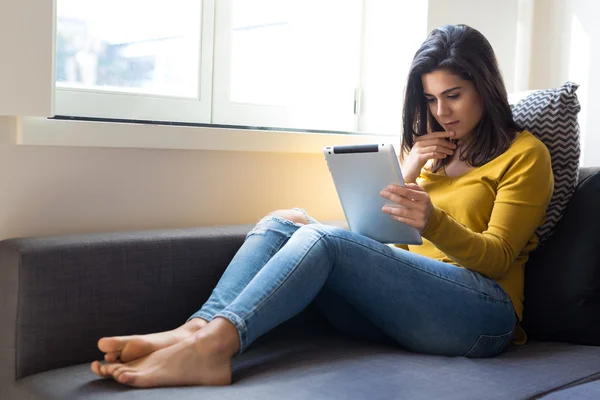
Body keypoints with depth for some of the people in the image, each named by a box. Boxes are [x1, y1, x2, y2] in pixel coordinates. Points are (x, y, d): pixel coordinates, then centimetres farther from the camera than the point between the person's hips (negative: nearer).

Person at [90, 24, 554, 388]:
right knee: (284, 222, -15)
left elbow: (497, 257, -4)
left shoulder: (524, 154, 8)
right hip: (404, 294, 6)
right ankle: (197, 331, -37)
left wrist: (432, 221, -23)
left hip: (482, 311, -6)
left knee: (323, 239, -29)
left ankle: (211, 344, -44)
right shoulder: (433, 152, 26)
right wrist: (408, 175, 1)